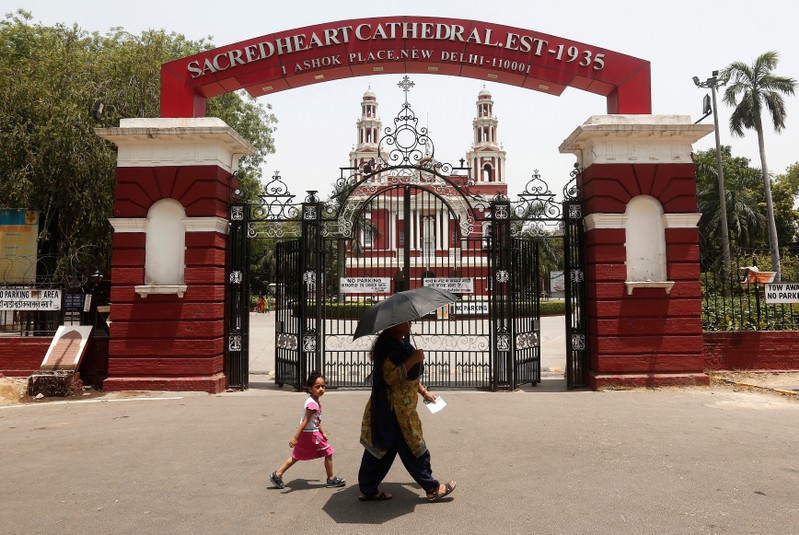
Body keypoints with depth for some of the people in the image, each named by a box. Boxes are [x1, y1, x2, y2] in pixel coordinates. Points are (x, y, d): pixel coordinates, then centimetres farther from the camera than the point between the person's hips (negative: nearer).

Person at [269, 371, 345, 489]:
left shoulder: (316, 401, 8)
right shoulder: (312, 404, -23)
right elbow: (305, 422, -25)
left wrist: (323, 433, 20)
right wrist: (295, 438, -24)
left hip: (305, 434, 10)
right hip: (310, 435, -10)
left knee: (296, 456, 18)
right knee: (328, 453, 4)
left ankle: (277, 475, 22)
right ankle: (331, 479, 17)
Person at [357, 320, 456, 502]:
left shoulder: (402, 343, 14)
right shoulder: (388, 346, -18)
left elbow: (411, 376, 25)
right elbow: (390, 376, -27)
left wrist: (424, 392, 23)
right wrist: (413, 359, -26)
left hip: (402, 408, 10)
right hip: (394, 410, -10)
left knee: (381, 450, 13)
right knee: (413, 448, 2)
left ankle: (368, 490, 21)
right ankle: (432, 488, 14)